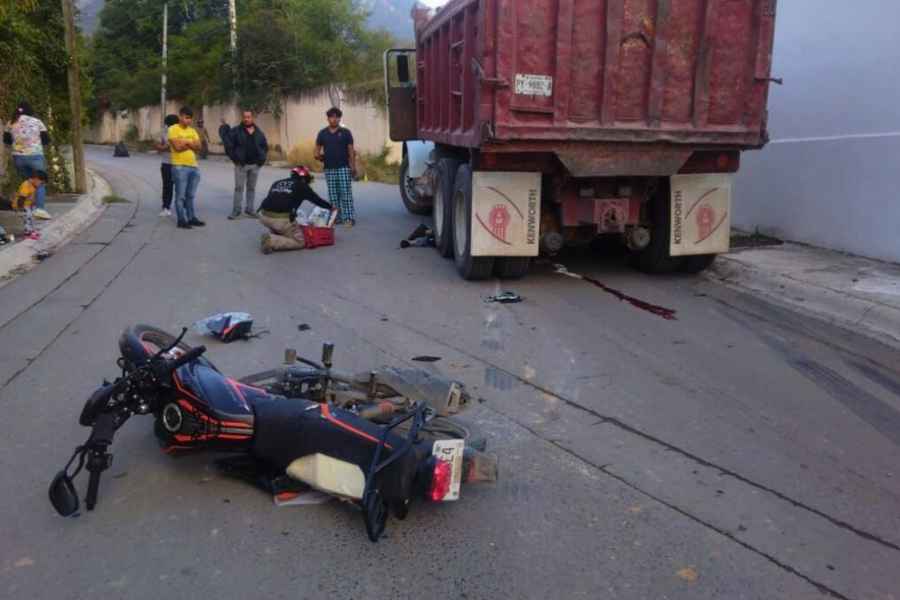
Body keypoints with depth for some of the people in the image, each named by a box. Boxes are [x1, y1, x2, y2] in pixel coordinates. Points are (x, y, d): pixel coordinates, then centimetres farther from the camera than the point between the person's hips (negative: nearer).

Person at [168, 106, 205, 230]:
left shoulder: (192, 131, 16)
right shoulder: (173, 129, -3)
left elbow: (198, 147, 4)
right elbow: (177, 146, -15)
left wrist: (185, 142, -10)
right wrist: (190, 143, -2)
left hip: (194, 166, 6)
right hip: (180, 167, -6)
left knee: (190, 195, 13)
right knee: (180, 196, -3)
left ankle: (192, 218, 19)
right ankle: (182, 220, 0)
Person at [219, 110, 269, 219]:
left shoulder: (258, 132, 8)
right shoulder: (236, 131, -3)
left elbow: (265, 146, 14)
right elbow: (228, 144, -6)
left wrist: (261, 159, 3)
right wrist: (234, 157, -11)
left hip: (255, 165, 3)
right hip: (241, 164, -3)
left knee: (251, 188, 10)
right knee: (239, 188, 0)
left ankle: (250, 209, 18)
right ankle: (236, 210, 5)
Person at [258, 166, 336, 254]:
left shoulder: (277, 183, 25)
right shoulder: (301, 186, 11)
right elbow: (317, 199, 19)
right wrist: (331, 207, 36)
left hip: (264, 216, 6)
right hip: (282, 219, -6)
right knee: (300, 242, 7)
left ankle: (273, 236, 13)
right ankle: (271, 241, -12)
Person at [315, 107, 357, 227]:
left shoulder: (345, 132, 2)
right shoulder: (322, 133, 8)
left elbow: (351, 150, 0)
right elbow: (317, 149, 15)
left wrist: (353, 167, -6)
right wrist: (318, 156, -4)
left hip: (344, 167, -3)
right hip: (329, 169, 3)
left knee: (346, 193, -5)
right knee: (333, 194, 5)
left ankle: (349, 218, -4)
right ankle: (336, 217, 12)